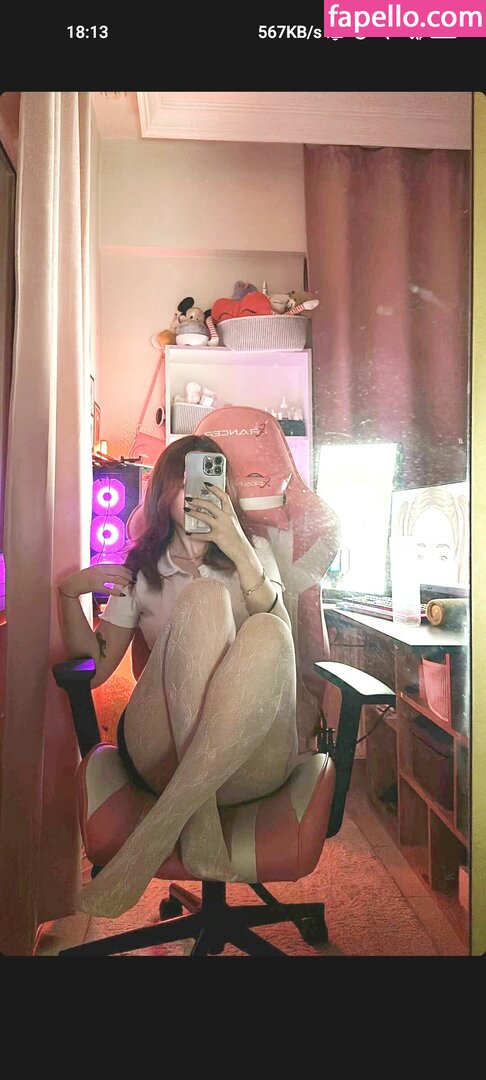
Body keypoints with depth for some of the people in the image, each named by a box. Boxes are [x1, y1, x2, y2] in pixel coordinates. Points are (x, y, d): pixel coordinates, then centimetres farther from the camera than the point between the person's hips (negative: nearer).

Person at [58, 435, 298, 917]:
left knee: (265, 632, -32)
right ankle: (199, 823, -33)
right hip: (162, 748, 0)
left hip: (249, 754, 0)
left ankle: (153, 835, -34)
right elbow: (96, 668, 14)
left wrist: (238, 547, -14)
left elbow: (281, 634, -2)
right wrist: (69, 593, -1)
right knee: (204, 597, -25)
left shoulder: (253, 548, 17)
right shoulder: (140, 568, 18)